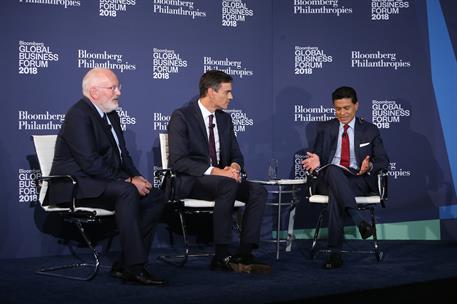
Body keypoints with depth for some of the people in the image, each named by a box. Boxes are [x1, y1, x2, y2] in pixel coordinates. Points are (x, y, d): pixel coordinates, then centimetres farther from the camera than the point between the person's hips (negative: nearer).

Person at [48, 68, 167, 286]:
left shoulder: (111, 115, 16)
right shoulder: (79, 115, -15)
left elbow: (122, 153, 20)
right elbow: (90, 163, -23)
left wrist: (136, 176, -1)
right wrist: (128, 181, -21)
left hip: (103, 183, 10)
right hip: (75, 185, -10)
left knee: (154, 198, -6)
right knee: (127, 192, -33)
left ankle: (124, 266, -6)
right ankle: (134, 267, -30)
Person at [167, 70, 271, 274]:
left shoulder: (225, 119, 14)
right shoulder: (181, 117, -9)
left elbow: (236, 155, 16)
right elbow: (178, 161, -18)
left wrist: (234, 167, -10)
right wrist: (214, 171, -27)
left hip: (222, 178, 7)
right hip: (190, 182, -7)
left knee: (258, 191, -18)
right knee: (228, 185, -35)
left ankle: (245, 254, -19)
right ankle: (221, 257, -31)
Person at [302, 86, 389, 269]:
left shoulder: (370, 130, 14)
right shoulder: (325, 128, 18)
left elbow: (383, 161, 11)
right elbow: (319, 157, 15)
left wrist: (370, 166, -14)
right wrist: (316, 161, -12)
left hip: (358, 180, -1)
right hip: (328, 180, 1)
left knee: (335, 194, -37)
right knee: (333, 169, -38)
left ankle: (335, 253, -40)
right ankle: (359, 221, -48)